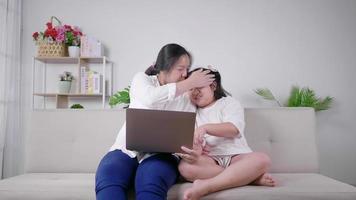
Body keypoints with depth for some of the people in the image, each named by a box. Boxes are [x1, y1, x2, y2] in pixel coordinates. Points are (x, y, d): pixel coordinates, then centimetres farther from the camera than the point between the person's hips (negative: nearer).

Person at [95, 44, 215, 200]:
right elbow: (151, 98, -18)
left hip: (162, 154, 0)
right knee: (108, 176, -31)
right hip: (128, 150, 1)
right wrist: (190, 82, -10)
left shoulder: (187, 95, 10)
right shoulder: (142, 79, 7)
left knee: (151, 182, -33)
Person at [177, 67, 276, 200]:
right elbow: (192, 140, 5)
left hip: (236, 156, -1)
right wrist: (195, 150, -20)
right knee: (185, 167, -31)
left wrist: (205, 127, -23)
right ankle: (251, 177, -29)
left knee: (262, 159, -31)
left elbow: (234, 129, -8)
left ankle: (205, 186, -40)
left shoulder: (228, 102, 12)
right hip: (209, 159, 1)